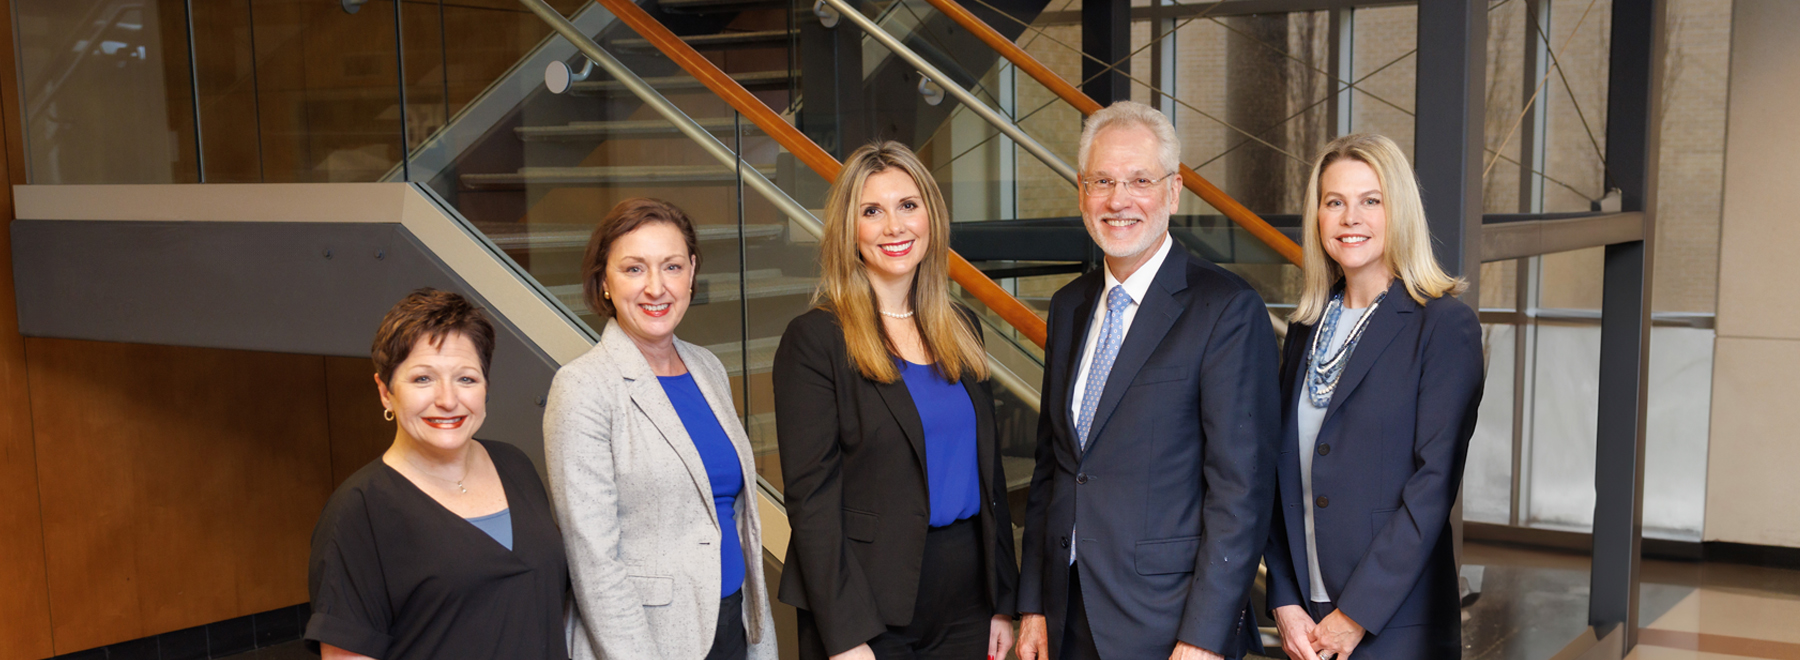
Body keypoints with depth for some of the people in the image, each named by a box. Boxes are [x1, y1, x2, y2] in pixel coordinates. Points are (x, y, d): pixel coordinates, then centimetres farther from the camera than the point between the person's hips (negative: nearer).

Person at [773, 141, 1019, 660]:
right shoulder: (815, 340, -9)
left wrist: (1002, 602, 9)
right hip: (870, 607, -5)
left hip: (966, 600, 5)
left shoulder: (961, 329, 9)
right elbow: (812, 497, -13)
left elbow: (988, 471, 11)